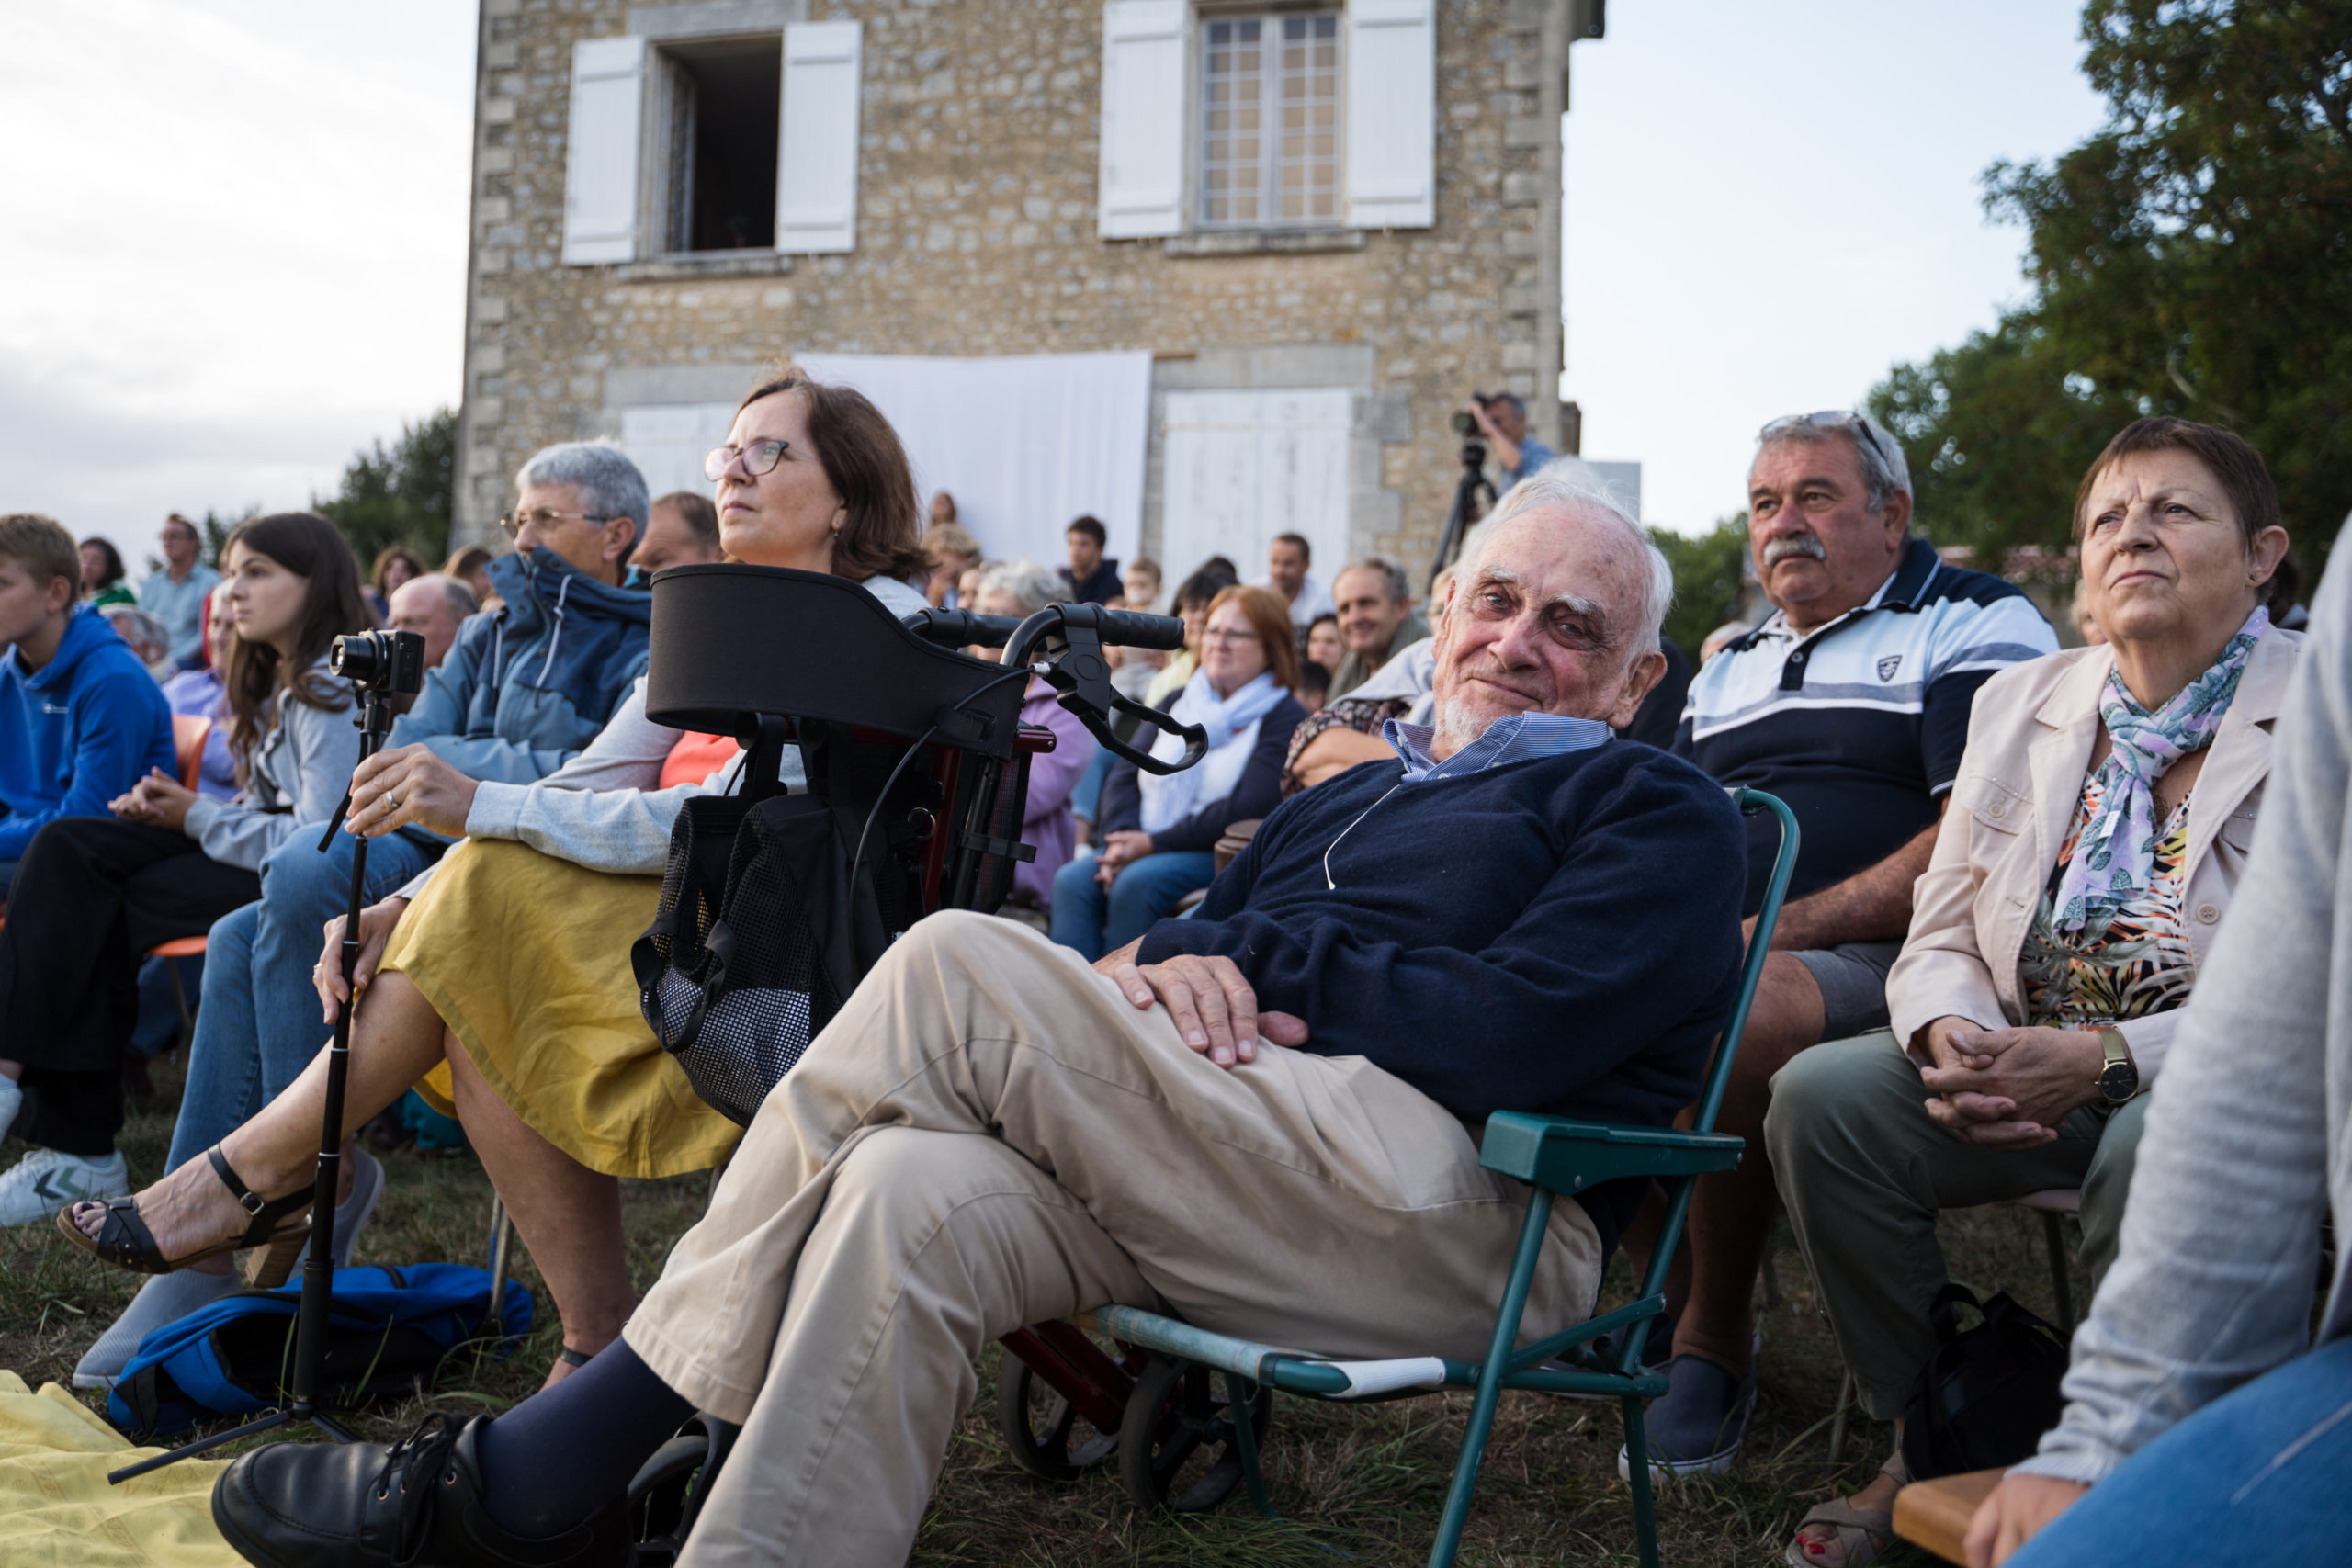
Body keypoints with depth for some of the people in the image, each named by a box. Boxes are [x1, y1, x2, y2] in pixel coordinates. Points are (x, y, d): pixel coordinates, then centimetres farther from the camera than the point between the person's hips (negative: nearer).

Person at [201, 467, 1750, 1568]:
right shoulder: (1348, 795, 31)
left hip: (1474, 1214, -6)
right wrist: (1173, 964, -6)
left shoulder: (1656, 814, 11)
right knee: (918, 1193, -26)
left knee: (962, 965, -20)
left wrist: (1261, 959, -1)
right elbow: (1198, 926, 18)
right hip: (1247, 1193, 6)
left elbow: (1519, 1028, -7)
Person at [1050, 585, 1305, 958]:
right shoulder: (1178, 703, 19)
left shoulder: (1284, 718, -3)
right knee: (1072, 881, -21)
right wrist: (1121, 838, -10)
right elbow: (1124, 774, 12)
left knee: (1135, 883, -33)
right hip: (1144, 845, 6)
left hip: (1221, 855, -6)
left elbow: (1249, 808, -15)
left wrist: (1153, 843, -17)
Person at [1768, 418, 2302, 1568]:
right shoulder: (2019, 704, 11)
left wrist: (2105, 1059, -25)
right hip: (2023, 1074, 5)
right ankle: (1925, 1442, -3)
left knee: (2152, 1146, -38)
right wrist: (1950, 1038, -15)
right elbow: (1942, 934, 9)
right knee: (1819, 1094, -20)